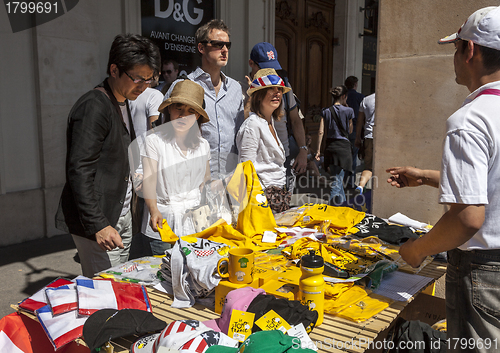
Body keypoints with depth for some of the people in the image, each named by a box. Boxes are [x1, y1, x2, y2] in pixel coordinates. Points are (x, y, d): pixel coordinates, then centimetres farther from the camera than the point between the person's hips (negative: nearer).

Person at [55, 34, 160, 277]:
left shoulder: (122, 102, 12)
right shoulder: (93, 107, -17)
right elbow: (79, 172, -21)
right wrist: (98, 225, -23)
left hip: (121, 215, 9)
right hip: (98, 221, -9)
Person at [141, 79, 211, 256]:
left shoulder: (203, 145, 8)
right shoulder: (154, 140, -5)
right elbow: (149, 179, -14)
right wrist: (154, 211, -29)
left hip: (195, 221, 3)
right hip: (163, 221, -3)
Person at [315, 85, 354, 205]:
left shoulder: (326, 111, 3)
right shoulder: (348, 111, -5)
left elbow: (321, 132, -2)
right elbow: (350, 131, 7)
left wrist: (318, 149, 2)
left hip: (330, 147, 5)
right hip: (343, 146, -5)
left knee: (336, 178, 18)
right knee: (338, 181, -4)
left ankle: (344, 202, 35)